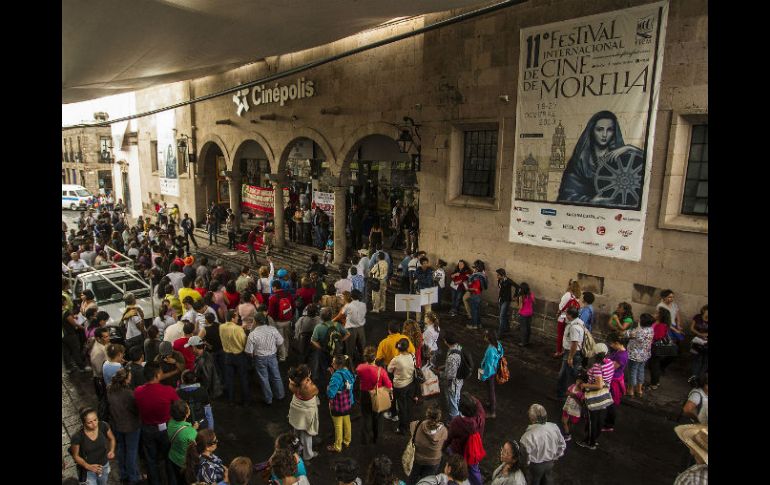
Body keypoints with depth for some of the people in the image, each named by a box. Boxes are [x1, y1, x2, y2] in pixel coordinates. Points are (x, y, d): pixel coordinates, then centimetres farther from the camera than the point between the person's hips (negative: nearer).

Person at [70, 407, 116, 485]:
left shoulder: (103, 426, -23)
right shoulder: (77, 437, -30)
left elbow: (112, 439, -4)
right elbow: (76, 456, -14)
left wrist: (112, 451, -20)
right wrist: (88, 466, -25)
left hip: (104, 465, 3)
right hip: (88, 470, -3)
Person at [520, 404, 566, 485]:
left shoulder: (529, 435, -36)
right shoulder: (554, 427, -20)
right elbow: (562, 445, -4)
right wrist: (555, 457, 12)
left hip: (536, 465, -4)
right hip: (550, 462, 4)